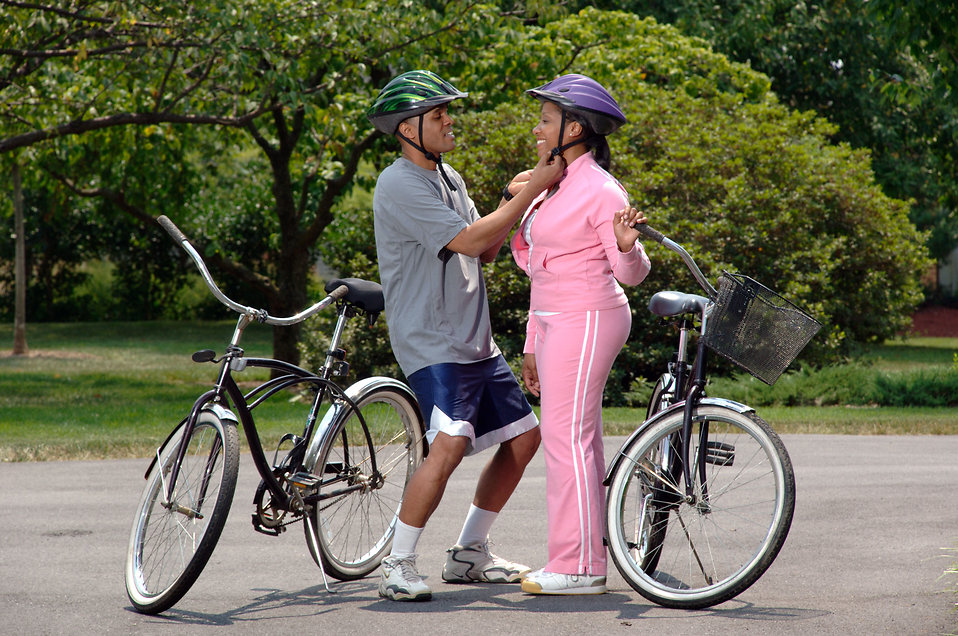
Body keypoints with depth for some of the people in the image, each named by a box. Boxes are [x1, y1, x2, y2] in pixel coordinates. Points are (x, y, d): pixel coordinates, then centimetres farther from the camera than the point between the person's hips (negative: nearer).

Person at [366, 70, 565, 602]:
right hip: (432, 342, -10)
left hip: (476, 341, 10)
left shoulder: (448, 177, 16)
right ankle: (398, 567, -16)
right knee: (451, 442, -26)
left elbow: (487, 251, 16)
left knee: (523, 436, 12)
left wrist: (524, 198, 1)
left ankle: (470, 554, 22)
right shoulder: (399, 186, -14)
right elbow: (468, 241, -22)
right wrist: (532, 190, -18)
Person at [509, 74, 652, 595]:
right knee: (579, 439, 9)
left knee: (566, 438, -11)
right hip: (557, 321, 9)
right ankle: (587, 561, 13)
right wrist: (533, 345, 19)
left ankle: (578, 566, -10)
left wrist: (626, 244, -35)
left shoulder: (601, 191, -13)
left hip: (587, 320, -9)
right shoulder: (552, 186, 15)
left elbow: (631, 274, -13)